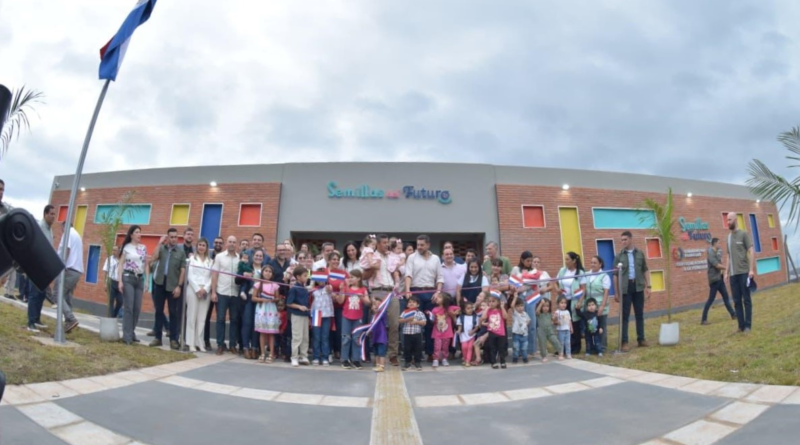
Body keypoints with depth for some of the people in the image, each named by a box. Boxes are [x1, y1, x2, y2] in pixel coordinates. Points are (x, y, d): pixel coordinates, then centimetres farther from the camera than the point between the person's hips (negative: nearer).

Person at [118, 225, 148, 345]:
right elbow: (120, 264, -3)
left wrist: (147, 281, 7)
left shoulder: (144, 248, 10)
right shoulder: (126, 247, -1)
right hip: (128, 278, -4)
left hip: (140, 279, 4)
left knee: (137, 308, 4)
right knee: (128, 307, -6)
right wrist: (120, 281, -11)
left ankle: (131, 332, 16)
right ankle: (127, 335, 0)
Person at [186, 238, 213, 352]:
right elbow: (190, 275, -1)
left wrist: (205, 289, -8)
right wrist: (197, 289, -9)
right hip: (193, 290, -2)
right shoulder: (192, 258, 7)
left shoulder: (210, 261, 12)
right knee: (192, 317, -2)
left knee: (202, 318, 2)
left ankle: (199, 343, 4)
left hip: (205, 291, 2)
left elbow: (211, 277, 6)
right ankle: (191, 343, 1)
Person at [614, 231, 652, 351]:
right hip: (625, 288, -2)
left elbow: (645, 270, 9)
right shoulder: (619, 256, 0)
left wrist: (648, 286, 2)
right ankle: (624, 342, 3)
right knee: (625, 315, 0)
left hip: (638, 287, 2)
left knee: (640, 314, 10)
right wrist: (616, 292, -3)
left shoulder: (640, 253, 5)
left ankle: (641, 339, 21)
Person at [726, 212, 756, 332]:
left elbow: (751, 252, -5)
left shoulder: (743, 234, 0)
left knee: (746, 299, -1)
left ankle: (748, 325, 4)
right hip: (733, 274, 5)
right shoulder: (728, 237, 14)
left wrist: (751, 269, -12)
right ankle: (741, 325, 10)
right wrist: (727, 272, 13)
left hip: (744, 272, -5)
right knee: (737, 301, 5)